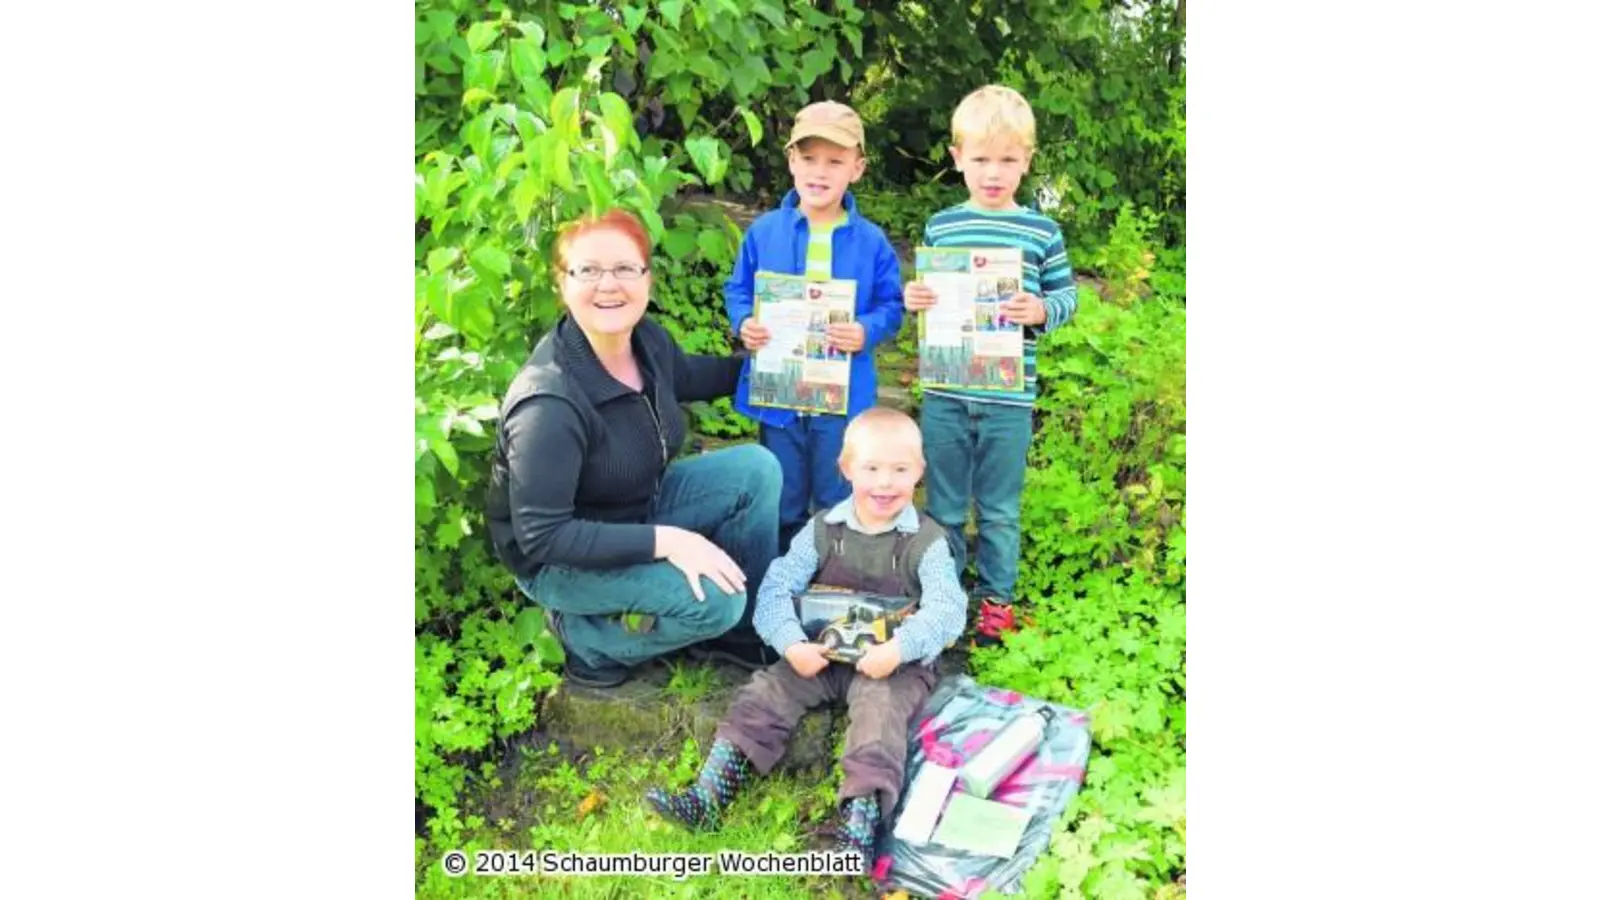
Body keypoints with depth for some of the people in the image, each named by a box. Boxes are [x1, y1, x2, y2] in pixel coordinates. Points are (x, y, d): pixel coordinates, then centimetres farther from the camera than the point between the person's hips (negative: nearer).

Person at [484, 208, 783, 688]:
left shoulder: (647, 339, -11)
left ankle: (748, 625, 10)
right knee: (713, 599, -26)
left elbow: (688, 377, 15)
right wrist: (664, 540, -34)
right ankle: (585, 638, 0)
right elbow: (542, 537, -31)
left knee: (756, 468, -5)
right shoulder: (548, 405, -34)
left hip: (641, 509, 8)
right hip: (563, 561, -8)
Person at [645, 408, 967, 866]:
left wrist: (900, 648, -32)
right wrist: (792, 643, -20)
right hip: (822, 655, 4)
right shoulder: (823, 529, 2)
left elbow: (947, 609, -15)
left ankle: (859, 826, -39)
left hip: (895, 662, -3)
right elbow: (776, 590, -3)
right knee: (765, 691, -13)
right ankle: (707, 796, -16)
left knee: (879, 708, -30)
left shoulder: (927, 541, -6)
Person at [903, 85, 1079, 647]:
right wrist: (913, 301, -10)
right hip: (945, 395, 2)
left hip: (1009, 398, -1)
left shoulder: (1041, 232, 0)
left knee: (999, 509, 11)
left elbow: (1067, 297, 4)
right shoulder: (940, 227, 5)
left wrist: (1041, 310, -17)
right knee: (944, 506, 13)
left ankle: (996, 599, 28)